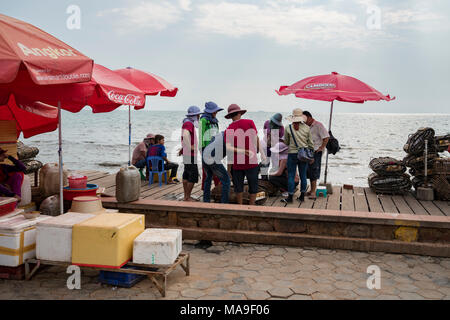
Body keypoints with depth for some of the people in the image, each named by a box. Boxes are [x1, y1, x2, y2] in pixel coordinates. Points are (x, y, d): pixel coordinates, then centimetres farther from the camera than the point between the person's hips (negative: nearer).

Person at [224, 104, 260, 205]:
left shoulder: (228, 130, 1)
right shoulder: (249, 122, -5)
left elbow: (228, 148, -12)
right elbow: (256, 139, -1)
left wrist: (241, 151, -8)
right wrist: (258, 149, 13)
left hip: (236, 163, 2)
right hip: (251, 162, -2)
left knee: (238, 187, 16)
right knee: (253, 186, 11)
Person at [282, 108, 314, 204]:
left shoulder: (288, 128, -6)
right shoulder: (306, 128, -1)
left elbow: (286, 142, 7)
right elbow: (311, 143, 5)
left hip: (292, 154, -2)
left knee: (291, 176, 4)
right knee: (303, 176, 11)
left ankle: (290, 197, 6)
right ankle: (302, 196, 18)